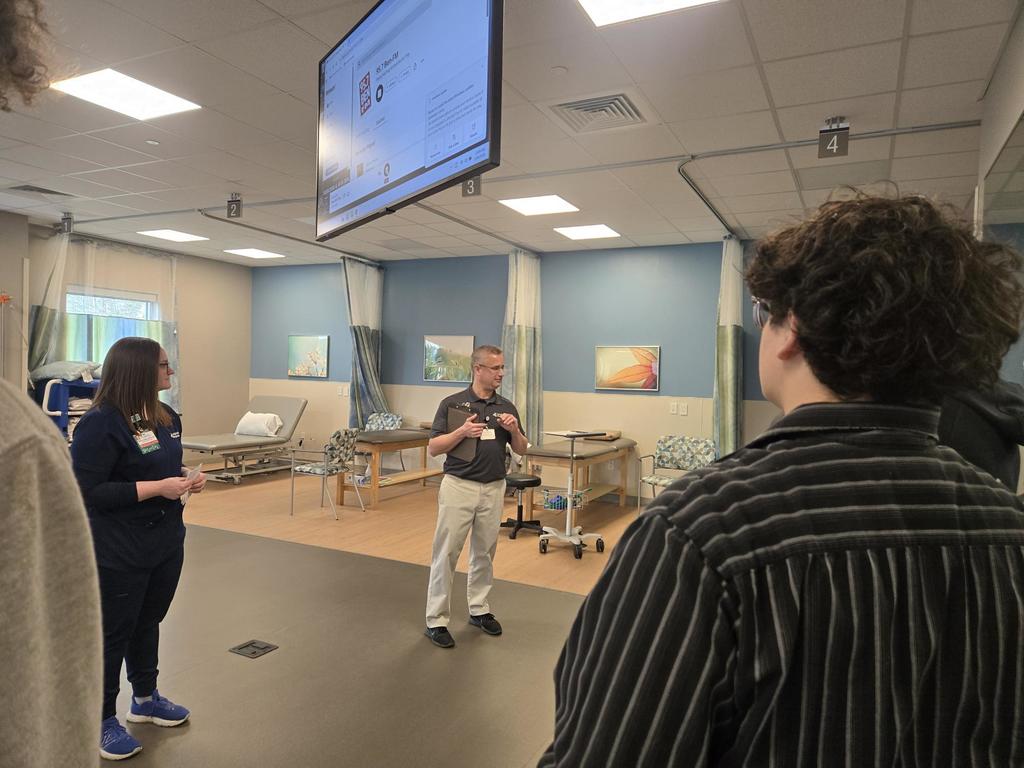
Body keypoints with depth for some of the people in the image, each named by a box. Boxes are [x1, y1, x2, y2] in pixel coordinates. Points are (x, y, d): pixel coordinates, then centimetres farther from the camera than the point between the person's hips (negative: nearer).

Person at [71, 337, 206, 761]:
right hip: (119, 551, -7)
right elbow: (88, 492, -23)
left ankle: (145, 699, 41)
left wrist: (185, 477, -3)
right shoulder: (100, 424, -20)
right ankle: (101, 720, 28)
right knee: (112, 632, 9)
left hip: (167, 540, 8)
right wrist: (157, 487, -27)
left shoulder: (164, 416, 5)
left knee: (148, 621, 22)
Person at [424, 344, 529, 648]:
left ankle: (479, 609, 29)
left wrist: (514, 429, -11)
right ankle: (436, 619, 8)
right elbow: (433, 448, -7)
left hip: (494, 488, 4)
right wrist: (461, 432, -23)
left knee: (484, 552, 14)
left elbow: (521, 450, 9)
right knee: (446, 553, -1)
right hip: (459, 486, -4)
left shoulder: (506, 406, 6)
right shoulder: (452, 403, -6)